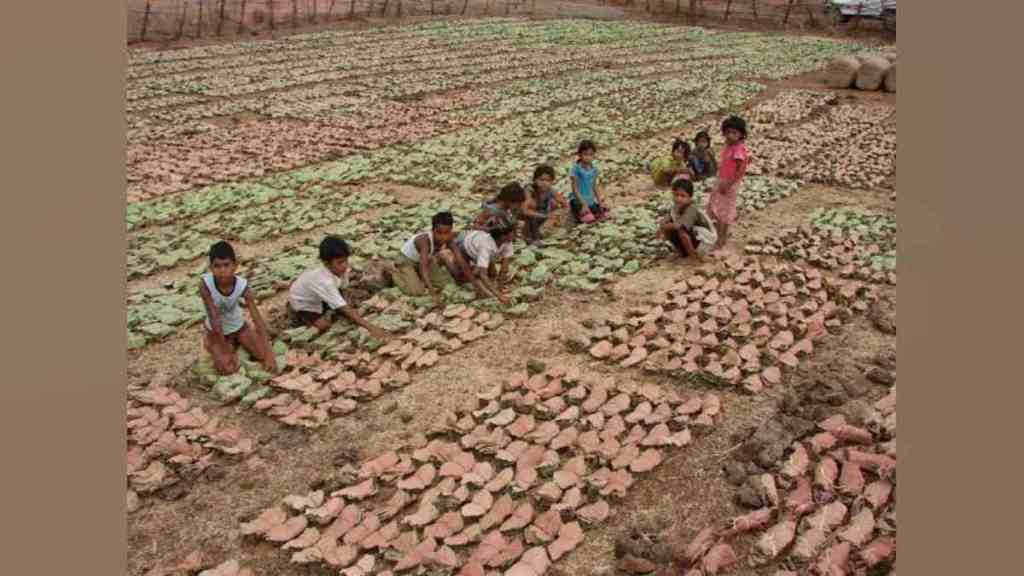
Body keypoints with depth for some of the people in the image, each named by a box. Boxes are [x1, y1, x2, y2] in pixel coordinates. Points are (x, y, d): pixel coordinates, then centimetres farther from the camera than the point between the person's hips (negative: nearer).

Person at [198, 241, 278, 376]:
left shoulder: (242, 285, -28)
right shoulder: (205, 284, -33)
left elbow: (257, 318, -28)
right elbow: (214, 319, -29)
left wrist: (269, 353, -34)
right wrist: (225, 352, -25)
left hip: (237, 325, 2)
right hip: (215, 330, -2)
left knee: (264, 355, -9)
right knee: (226, 368, -20)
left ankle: (236, 340, 20)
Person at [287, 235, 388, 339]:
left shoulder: (340, 269, -24)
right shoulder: (324, 281, -43)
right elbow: (345, 309, -46)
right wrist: (370, 328, -51)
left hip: (318, 299, 6)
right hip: (301, 303, -6)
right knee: (324, 326, -23)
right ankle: (299, 317, 2)